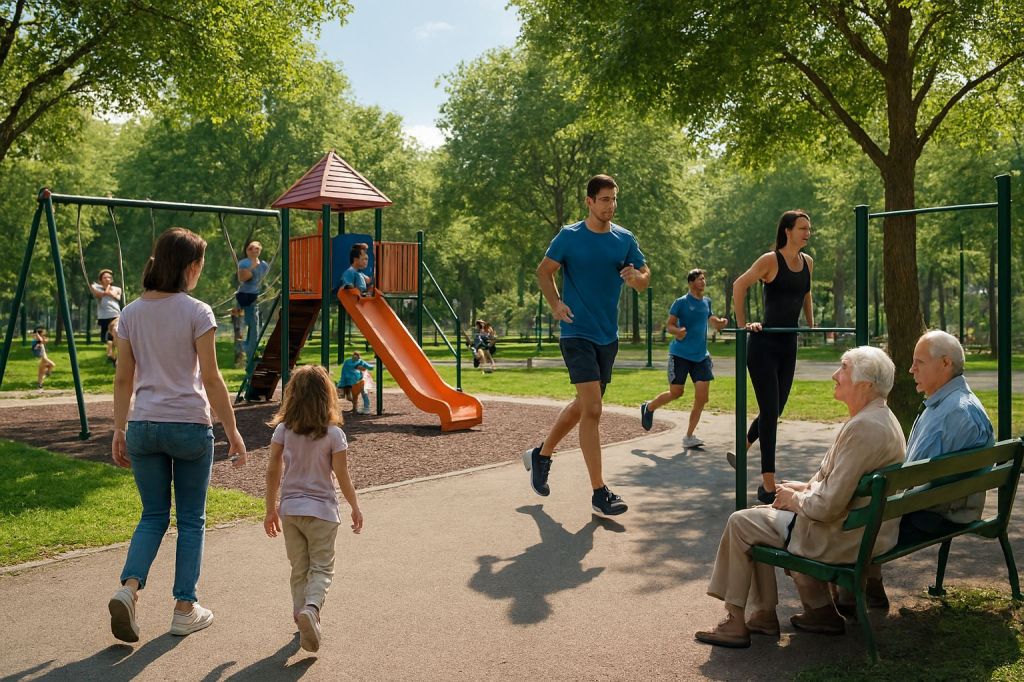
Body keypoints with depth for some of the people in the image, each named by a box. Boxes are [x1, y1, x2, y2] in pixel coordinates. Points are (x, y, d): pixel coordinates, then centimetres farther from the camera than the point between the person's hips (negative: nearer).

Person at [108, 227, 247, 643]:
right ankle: (185, 609, 15)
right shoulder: (197, 313, -10)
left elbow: (123, 380, 6)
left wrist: (119, 430, 14)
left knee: (154, 515, 17)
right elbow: (211, 379, -10)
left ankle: (129, 587, -4)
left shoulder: (131, 314, 4)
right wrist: (232, 431, -3)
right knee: (191, 519, 10)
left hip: (144, 426, 4)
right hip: (190, 426, -4)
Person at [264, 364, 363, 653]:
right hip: (321, 510, -3)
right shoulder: (334, 434, -11)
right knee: (322, 567, 3)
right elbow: (342, 478, -9)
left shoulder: (283, 430, -3)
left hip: (289, 510, 3)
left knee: (299, 569, 16)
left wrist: (271, 509, 10)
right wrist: (355, 508, 6)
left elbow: (272, 471, -1)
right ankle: (311, 608, -22)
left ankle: (302, 617, 19)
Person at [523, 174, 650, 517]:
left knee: (582, 405, 16)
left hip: (608, 335, 6)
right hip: (577, 333, -6)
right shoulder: (569, 236, -5)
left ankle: (540, 455, 37)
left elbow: (645, 277, 9)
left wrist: (635, 277, -15)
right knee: (592, 409, -13)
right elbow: (544, 271, 3)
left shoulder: (625, 239, 6)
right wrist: (556, 305, -12)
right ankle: (600, 493, -7)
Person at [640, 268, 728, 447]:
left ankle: (689, 437, 5)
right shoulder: (681, 302, -6)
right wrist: (677, 331, -27)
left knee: (702, 397, -5)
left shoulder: (707, 302, 10)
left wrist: (719, 323, -1)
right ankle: (648, 408, 29)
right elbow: (669, 324, -6)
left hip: (701, 355, 5)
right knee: (676, 393, -1)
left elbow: (711, 320, 22)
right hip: (680, 354, -5)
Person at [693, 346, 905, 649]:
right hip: (865, 527, 10)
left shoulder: (864, 427, -27)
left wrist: (796, 499, -9)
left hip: (843, 537, -10)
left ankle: (735, 622, 10)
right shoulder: (881, 417, 7)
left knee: (740, 523, -3)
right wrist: (805, 488, 8)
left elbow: (829, 505, -27)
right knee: (761, 515, 21)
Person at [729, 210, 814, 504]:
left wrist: (811, 324, 22)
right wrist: (742, 324, -15)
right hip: (764, 344, -7)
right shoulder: (770, 260, -11)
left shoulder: (808, 262, 10)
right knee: (770, 412, -9)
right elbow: (739, 285, -10)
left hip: (788, 346, 7)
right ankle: (768, 485, -4)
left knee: (774, 410, 13)